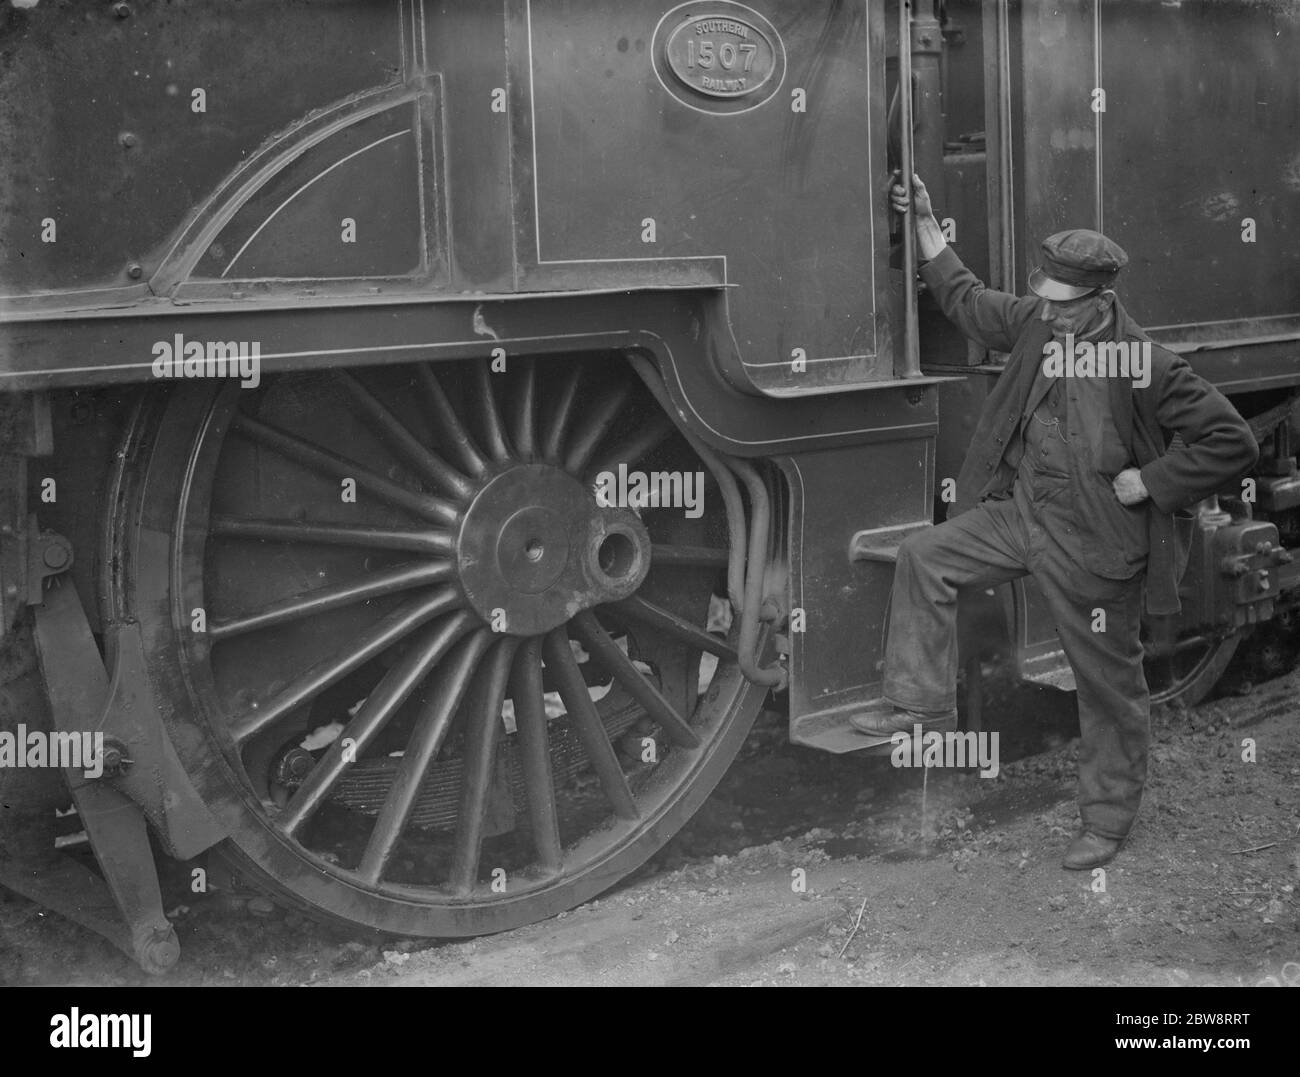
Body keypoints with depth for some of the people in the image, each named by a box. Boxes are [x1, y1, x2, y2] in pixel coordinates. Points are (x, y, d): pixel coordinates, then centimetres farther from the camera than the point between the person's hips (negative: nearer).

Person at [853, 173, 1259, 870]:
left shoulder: (1145, 364, -21)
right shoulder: (1035, 324, -1)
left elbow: (1232, 444, -18)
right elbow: (965, 300, 17)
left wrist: (1147, 482, -19)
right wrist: (925, 223, 13)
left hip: (1094, 541, -7)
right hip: (1020, 511, 7)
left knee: (1108, 682, 6)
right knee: (923, 558, 0)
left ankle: (1107, 820, 23)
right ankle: (923, 705, 10)